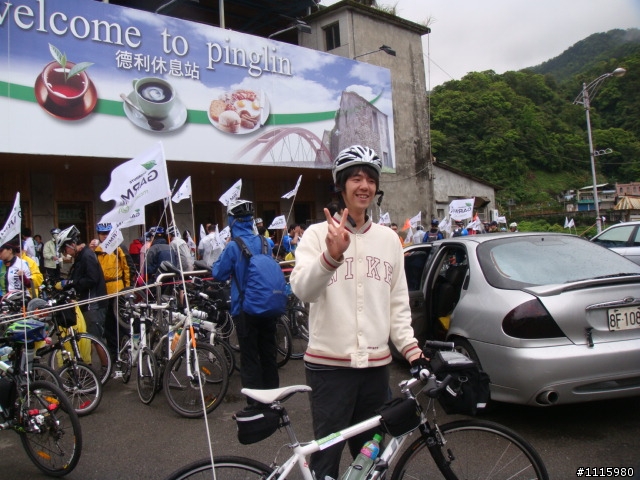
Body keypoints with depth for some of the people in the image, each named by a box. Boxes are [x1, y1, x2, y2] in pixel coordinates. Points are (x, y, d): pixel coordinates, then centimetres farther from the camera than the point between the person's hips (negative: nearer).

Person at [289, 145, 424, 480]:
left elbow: (398, 303, 12)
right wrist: (332, 255, -36)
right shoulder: (318, 233, -4)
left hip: (377, 364, 4)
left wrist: (410, 347, 0)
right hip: (329, 364, -4)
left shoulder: (388, 238, 9)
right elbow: (302, 290, -19)